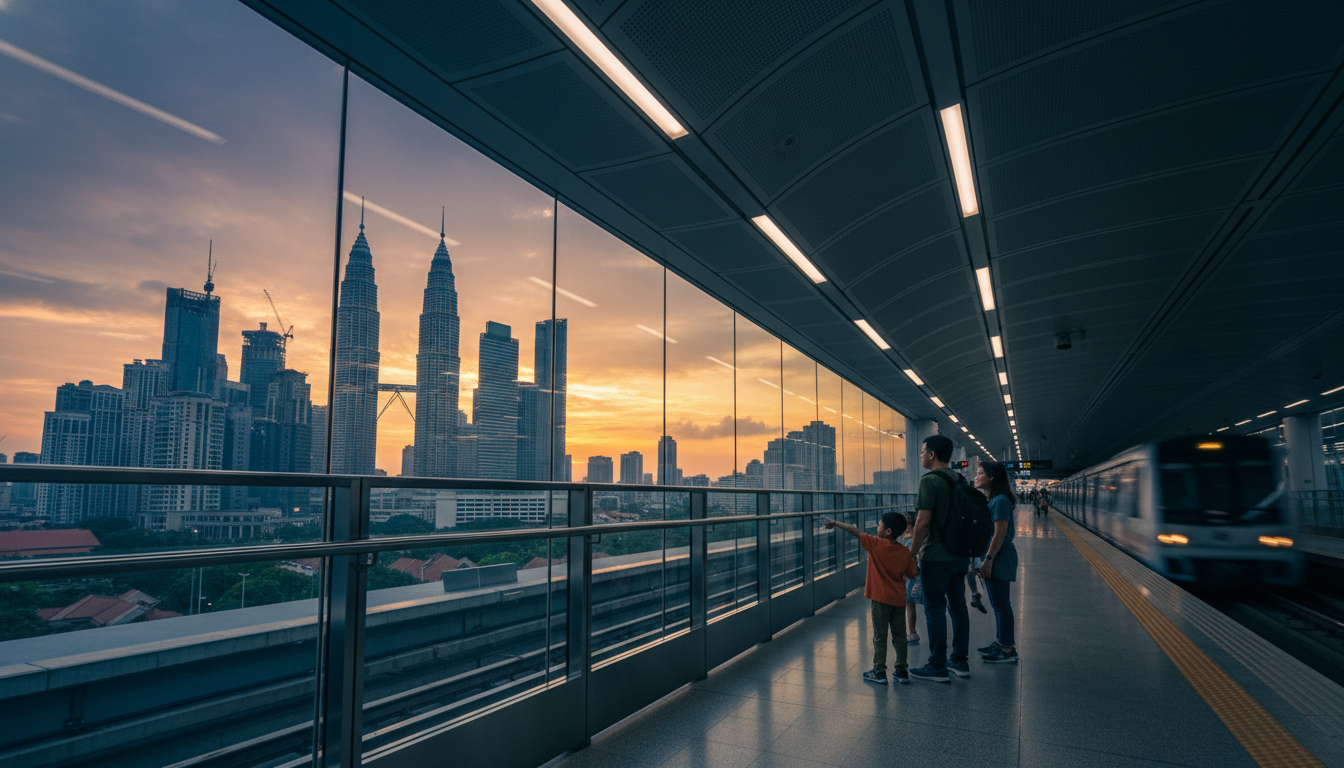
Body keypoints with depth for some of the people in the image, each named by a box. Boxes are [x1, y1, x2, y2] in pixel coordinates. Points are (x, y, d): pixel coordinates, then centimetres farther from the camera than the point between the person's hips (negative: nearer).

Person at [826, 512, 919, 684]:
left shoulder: (876, 544, -13)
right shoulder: (905, 551, -2)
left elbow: (854, 531, -6)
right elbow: (913, 574, 3)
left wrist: (836, 523, 5)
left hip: (880, 599, -4)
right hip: (899, 599, 4)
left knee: (880, 636, 4)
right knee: (899, 635, 13)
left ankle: (879, 672, 10)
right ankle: (902, 671, 18)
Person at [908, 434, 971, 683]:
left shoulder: (930, 480, -15)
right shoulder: (960, 480, 10)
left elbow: (923, 521, -20)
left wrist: (913, 551, -11)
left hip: (936, 557, -8)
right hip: (960, 555, 8)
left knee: (935, 609, 0)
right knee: (958, 606, 14)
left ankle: (937, 667, 6)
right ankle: (960, 661, 24)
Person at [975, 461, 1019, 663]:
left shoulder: (1000, 501, -17)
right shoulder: (990, 500, 14)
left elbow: (1000, 534, -21)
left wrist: (988, 559, -22)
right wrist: (985, 559, 19)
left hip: (999, 559, -10)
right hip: (993, 558, 10)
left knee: (1001, 603, -4)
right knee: (997, 602, 16)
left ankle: (1008, 650, 2)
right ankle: (1001, 642, 26)